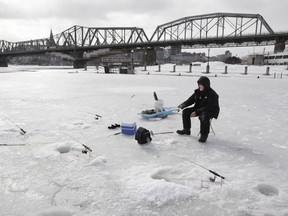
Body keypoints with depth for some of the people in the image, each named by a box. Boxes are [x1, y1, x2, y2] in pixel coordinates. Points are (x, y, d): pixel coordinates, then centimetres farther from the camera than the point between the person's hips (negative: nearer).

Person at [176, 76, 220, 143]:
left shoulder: (212, 94, -21)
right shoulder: (198, 92, 2)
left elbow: (209, 108, -27)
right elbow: (190, 100, 5)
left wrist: (197, 112, -32)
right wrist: (181, 106, -13)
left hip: (211, 112, -8)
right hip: (199, 109, 8)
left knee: (204, 116, -40)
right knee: (185, 111, -3)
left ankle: (204, 135, -23)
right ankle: (186, 129, 11)